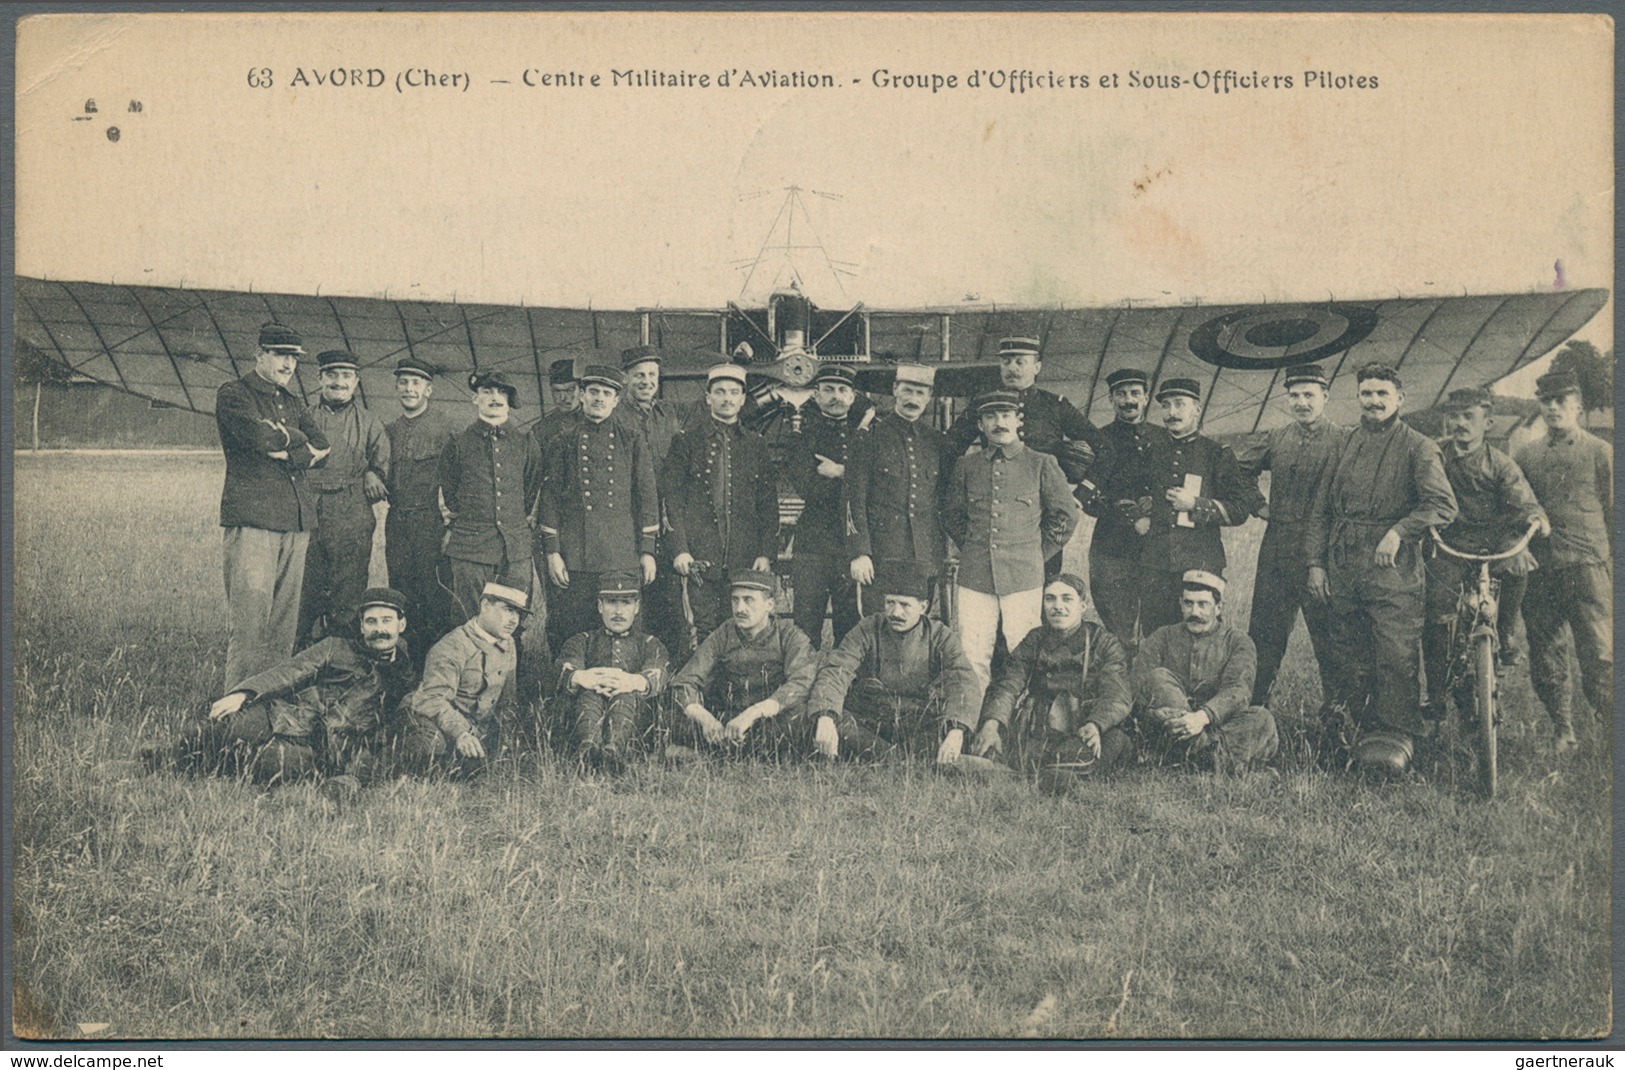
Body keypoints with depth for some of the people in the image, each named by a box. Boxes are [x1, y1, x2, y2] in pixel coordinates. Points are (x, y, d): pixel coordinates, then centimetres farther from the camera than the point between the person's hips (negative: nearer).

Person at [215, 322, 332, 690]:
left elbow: (322, 449, 10)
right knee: (249, 617, -9)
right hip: (252, 517, -6)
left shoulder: (293, 403, 23)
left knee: (285, 620, 6)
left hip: (297, 519, 7)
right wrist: (297, 440, 3)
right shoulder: (233, 394, 2)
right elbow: (260, 437, -14)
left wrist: (287, 451, -6)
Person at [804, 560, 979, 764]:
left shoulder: (940, 637, -1)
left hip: (921, 728, 0)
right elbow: (835, 671, -16)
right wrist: (825, 718, -37)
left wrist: (956, 732, -38)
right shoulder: (867, 630, -1)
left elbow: (963, 682, -17)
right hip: (869, 726, 0)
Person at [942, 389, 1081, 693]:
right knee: (971, 657, 1)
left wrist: (1038, 554, 7)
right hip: (974, 577, 2)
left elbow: (1067, 514, 9)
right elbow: (951, 515, 23)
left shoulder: (1041, 465, 4)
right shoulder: (966, 466, 11)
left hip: (1024, 578, -2)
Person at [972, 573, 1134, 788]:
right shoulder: (1034, 640, 18)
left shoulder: (1104, 643, 12)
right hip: (1037, 733, 3)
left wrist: (1095, 725, -27)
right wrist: (991, 723, -19)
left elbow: (1116, 696, -4)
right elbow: (1007, 686, 4)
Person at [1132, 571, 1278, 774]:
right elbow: (1140, 683, -1)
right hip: (1164, 732, 0)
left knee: (1262, 719, -25)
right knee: (1159, 676, -25)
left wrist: (1203, 717, -28)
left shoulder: (1238, 643, 10)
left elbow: (1238, 690, -8)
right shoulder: (1162, 638, 14)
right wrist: (1163, 714, -23)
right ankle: (1214, 755, -39)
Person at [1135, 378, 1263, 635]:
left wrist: (1196, 504, -8)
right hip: (1154, 563, 3)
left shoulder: (1216, 454, 4)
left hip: (1201, 564, -3)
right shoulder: (1152, 450, 13)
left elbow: (1241, 509, 0)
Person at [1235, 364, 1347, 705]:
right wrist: (1258, 506, 11)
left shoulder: (1344, 441, -3)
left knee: (1329, 637, 2)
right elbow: (1235, 473, 21)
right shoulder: (1274, 440, 10)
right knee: (1264, 636, 8)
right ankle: (1253, 707, 17)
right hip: (1275, 554, 4)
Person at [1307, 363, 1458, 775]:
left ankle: (1396, 734, -1)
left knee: (1396, 656, -8)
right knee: (1346, 657, 8)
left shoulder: (1418, 447, 2)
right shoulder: (1344, 445, 16)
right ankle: (1342, 728, 18)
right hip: (1342, 567, 4)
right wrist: (1316, 562, 10)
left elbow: (1443, 505, -9)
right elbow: (1320, 508, 18)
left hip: (1393, 567, -4)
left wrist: (1398, 531, -19)